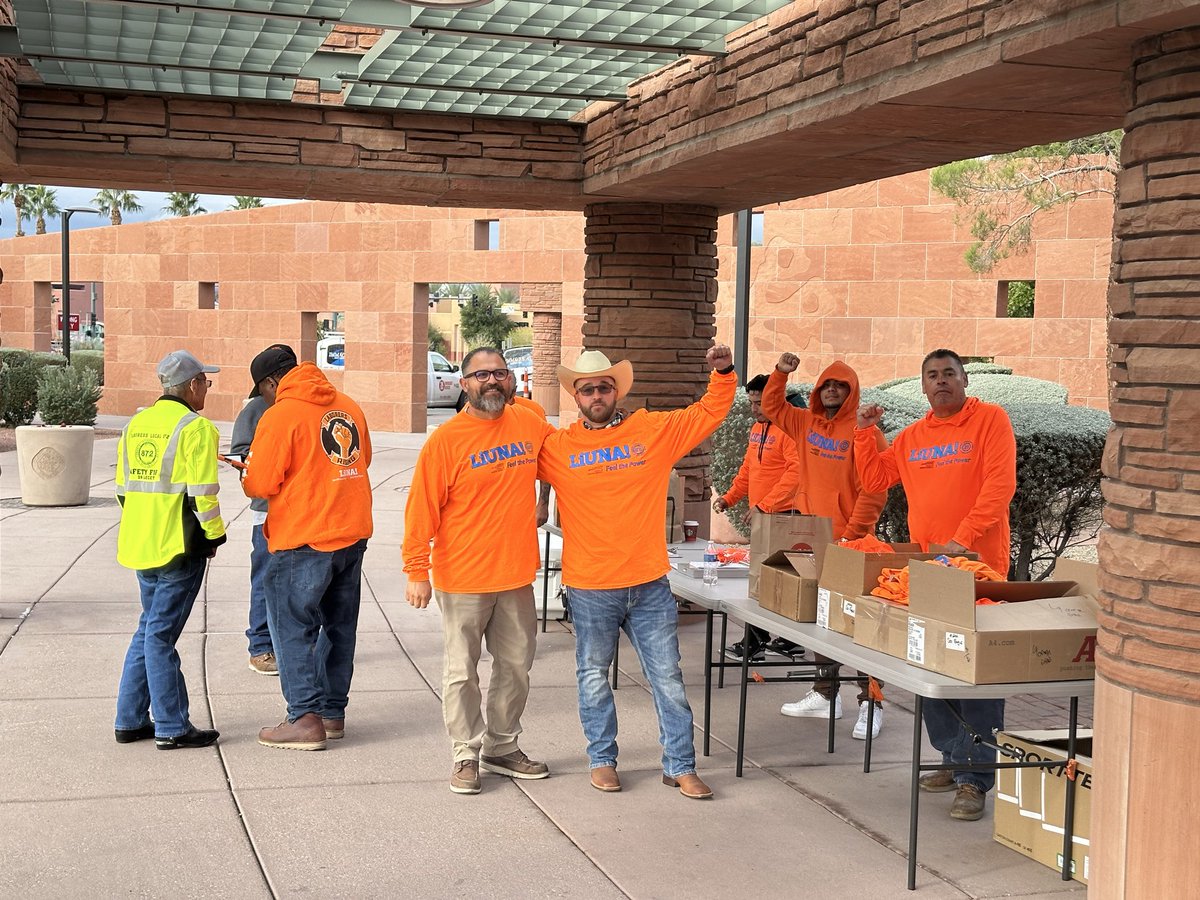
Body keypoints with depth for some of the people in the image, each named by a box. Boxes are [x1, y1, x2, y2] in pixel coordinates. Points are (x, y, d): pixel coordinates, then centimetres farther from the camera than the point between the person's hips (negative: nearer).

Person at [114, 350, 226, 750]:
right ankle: (172, 728, 4)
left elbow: (123, 487, 17)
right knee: (161, 634, -4)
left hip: (142, 546, 8)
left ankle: (130, 720, 21)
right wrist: (214, 535, -4)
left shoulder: (136, 425, 13)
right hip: (179, 547, -8)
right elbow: (201, 493, -17)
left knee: (149, 628, 17)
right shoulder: (195, 428, -12)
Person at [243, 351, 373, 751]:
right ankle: (333, 712, 22)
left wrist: (248, 474, 8)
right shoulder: (348, 406, 8)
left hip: (304, 541, -7)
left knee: (292, 628, 3)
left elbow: (261, 483, -13)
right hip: (352, 536, 7)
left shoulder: (280, 415, -13)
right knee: (338, 626, 15)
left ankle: (305, 719, 1)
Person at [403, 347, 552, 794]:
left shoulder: (529, 424, 3)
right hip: (463, 579, -5)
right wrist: (417, 572, -14)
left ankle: (502, 748, 31)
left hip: (516, 574, 5)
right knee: (462, 671, 4)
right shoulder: (444, 441, -11)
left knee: (516, 665, 15)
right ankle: (466, 754, 18)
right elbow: (421, 510, -11)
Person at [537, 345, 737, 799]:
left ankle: (680, 766, 17)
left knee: (668, 677, 7)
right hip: (590, 589, -1)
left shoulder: (655, 430, 3)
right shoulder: (558, 446, 0)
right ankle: (602, 759, 28)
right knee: (594, 677, 12)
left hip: (649, 584, 1)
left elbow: (708, 413, 9)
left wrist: (723, 373, -7)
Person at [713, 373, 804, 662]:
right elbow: (748, 468, 25)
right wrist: (729, 497, 14)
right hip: (760, 517, 9)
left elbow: (795, 472, -21)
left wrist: (763, 505, -23)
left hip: (781, 515, -9)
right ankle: (790, 640, 19)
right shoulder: (757, 428, 16)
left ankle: (756, 643, -4)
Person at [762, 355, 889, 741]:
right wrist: (781, 373, 8)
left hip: (850, 544, -7)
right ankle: (824, 694, 24)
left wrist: (852, 535, -17)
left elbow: (874, 491, -14)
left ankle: (870, 702, 0)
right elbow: (772, 406, 24)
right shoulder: (806, 423, 10)